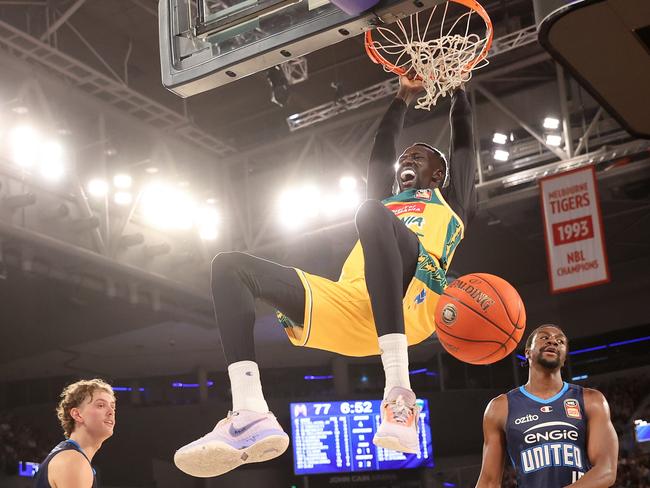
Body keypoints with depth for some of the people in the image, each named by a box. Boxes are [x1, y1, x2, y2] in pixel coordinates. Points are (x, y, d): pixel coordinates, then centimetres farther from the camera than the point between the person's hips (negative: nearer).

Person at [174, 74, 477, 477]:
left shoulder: (449, 200, 32)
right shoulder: (386, 202, 43)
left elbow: (463, 138, 32)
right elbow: (383, 147, 49)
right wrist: (404, 98, 59)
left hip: (412, 300, -6)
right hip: (351, 309, 6)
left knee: (373, 212, -36)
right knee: (231, 266, -6)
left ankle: (399, 393, -47)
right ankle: (250, 417, -30)